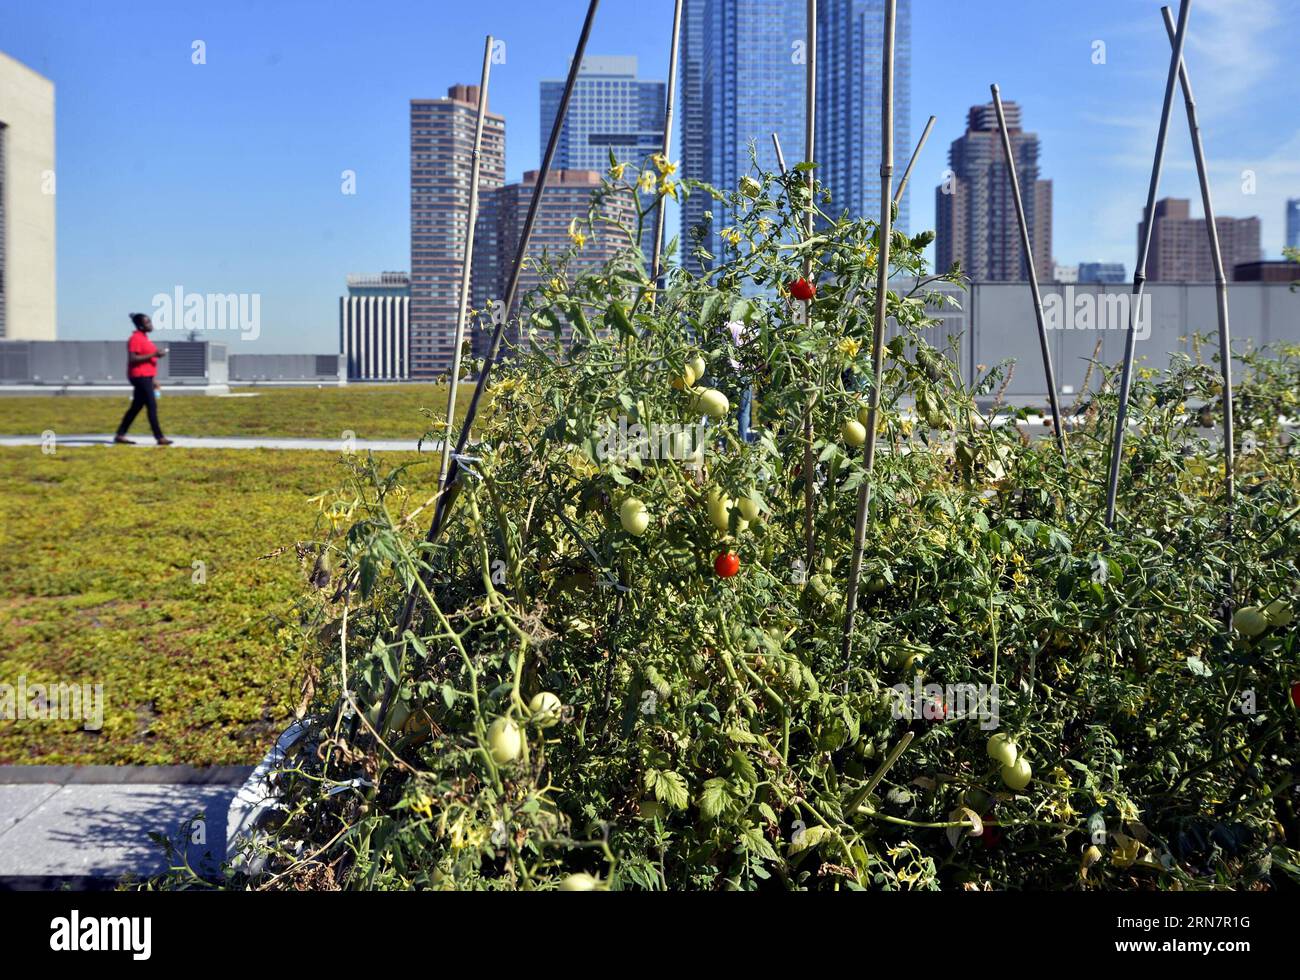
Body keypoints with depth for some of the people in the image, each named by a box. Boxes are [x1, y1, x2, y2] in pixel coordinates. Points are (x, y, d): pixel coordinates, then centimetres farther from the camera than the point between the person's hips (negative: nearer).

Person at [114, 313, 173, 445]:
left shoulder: (144, 338, 17)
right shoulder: (136, 339, -13)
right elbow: (132, 359, -20)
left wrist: (153, 379, 22)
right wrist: (154, 354, -22)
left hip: (146, 377, 10)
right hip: (140, 377, -10)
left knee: (136, 407, 12)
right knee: (152, 406, -10)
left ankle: (120, 435, 16)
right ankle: (159, 437, -9)